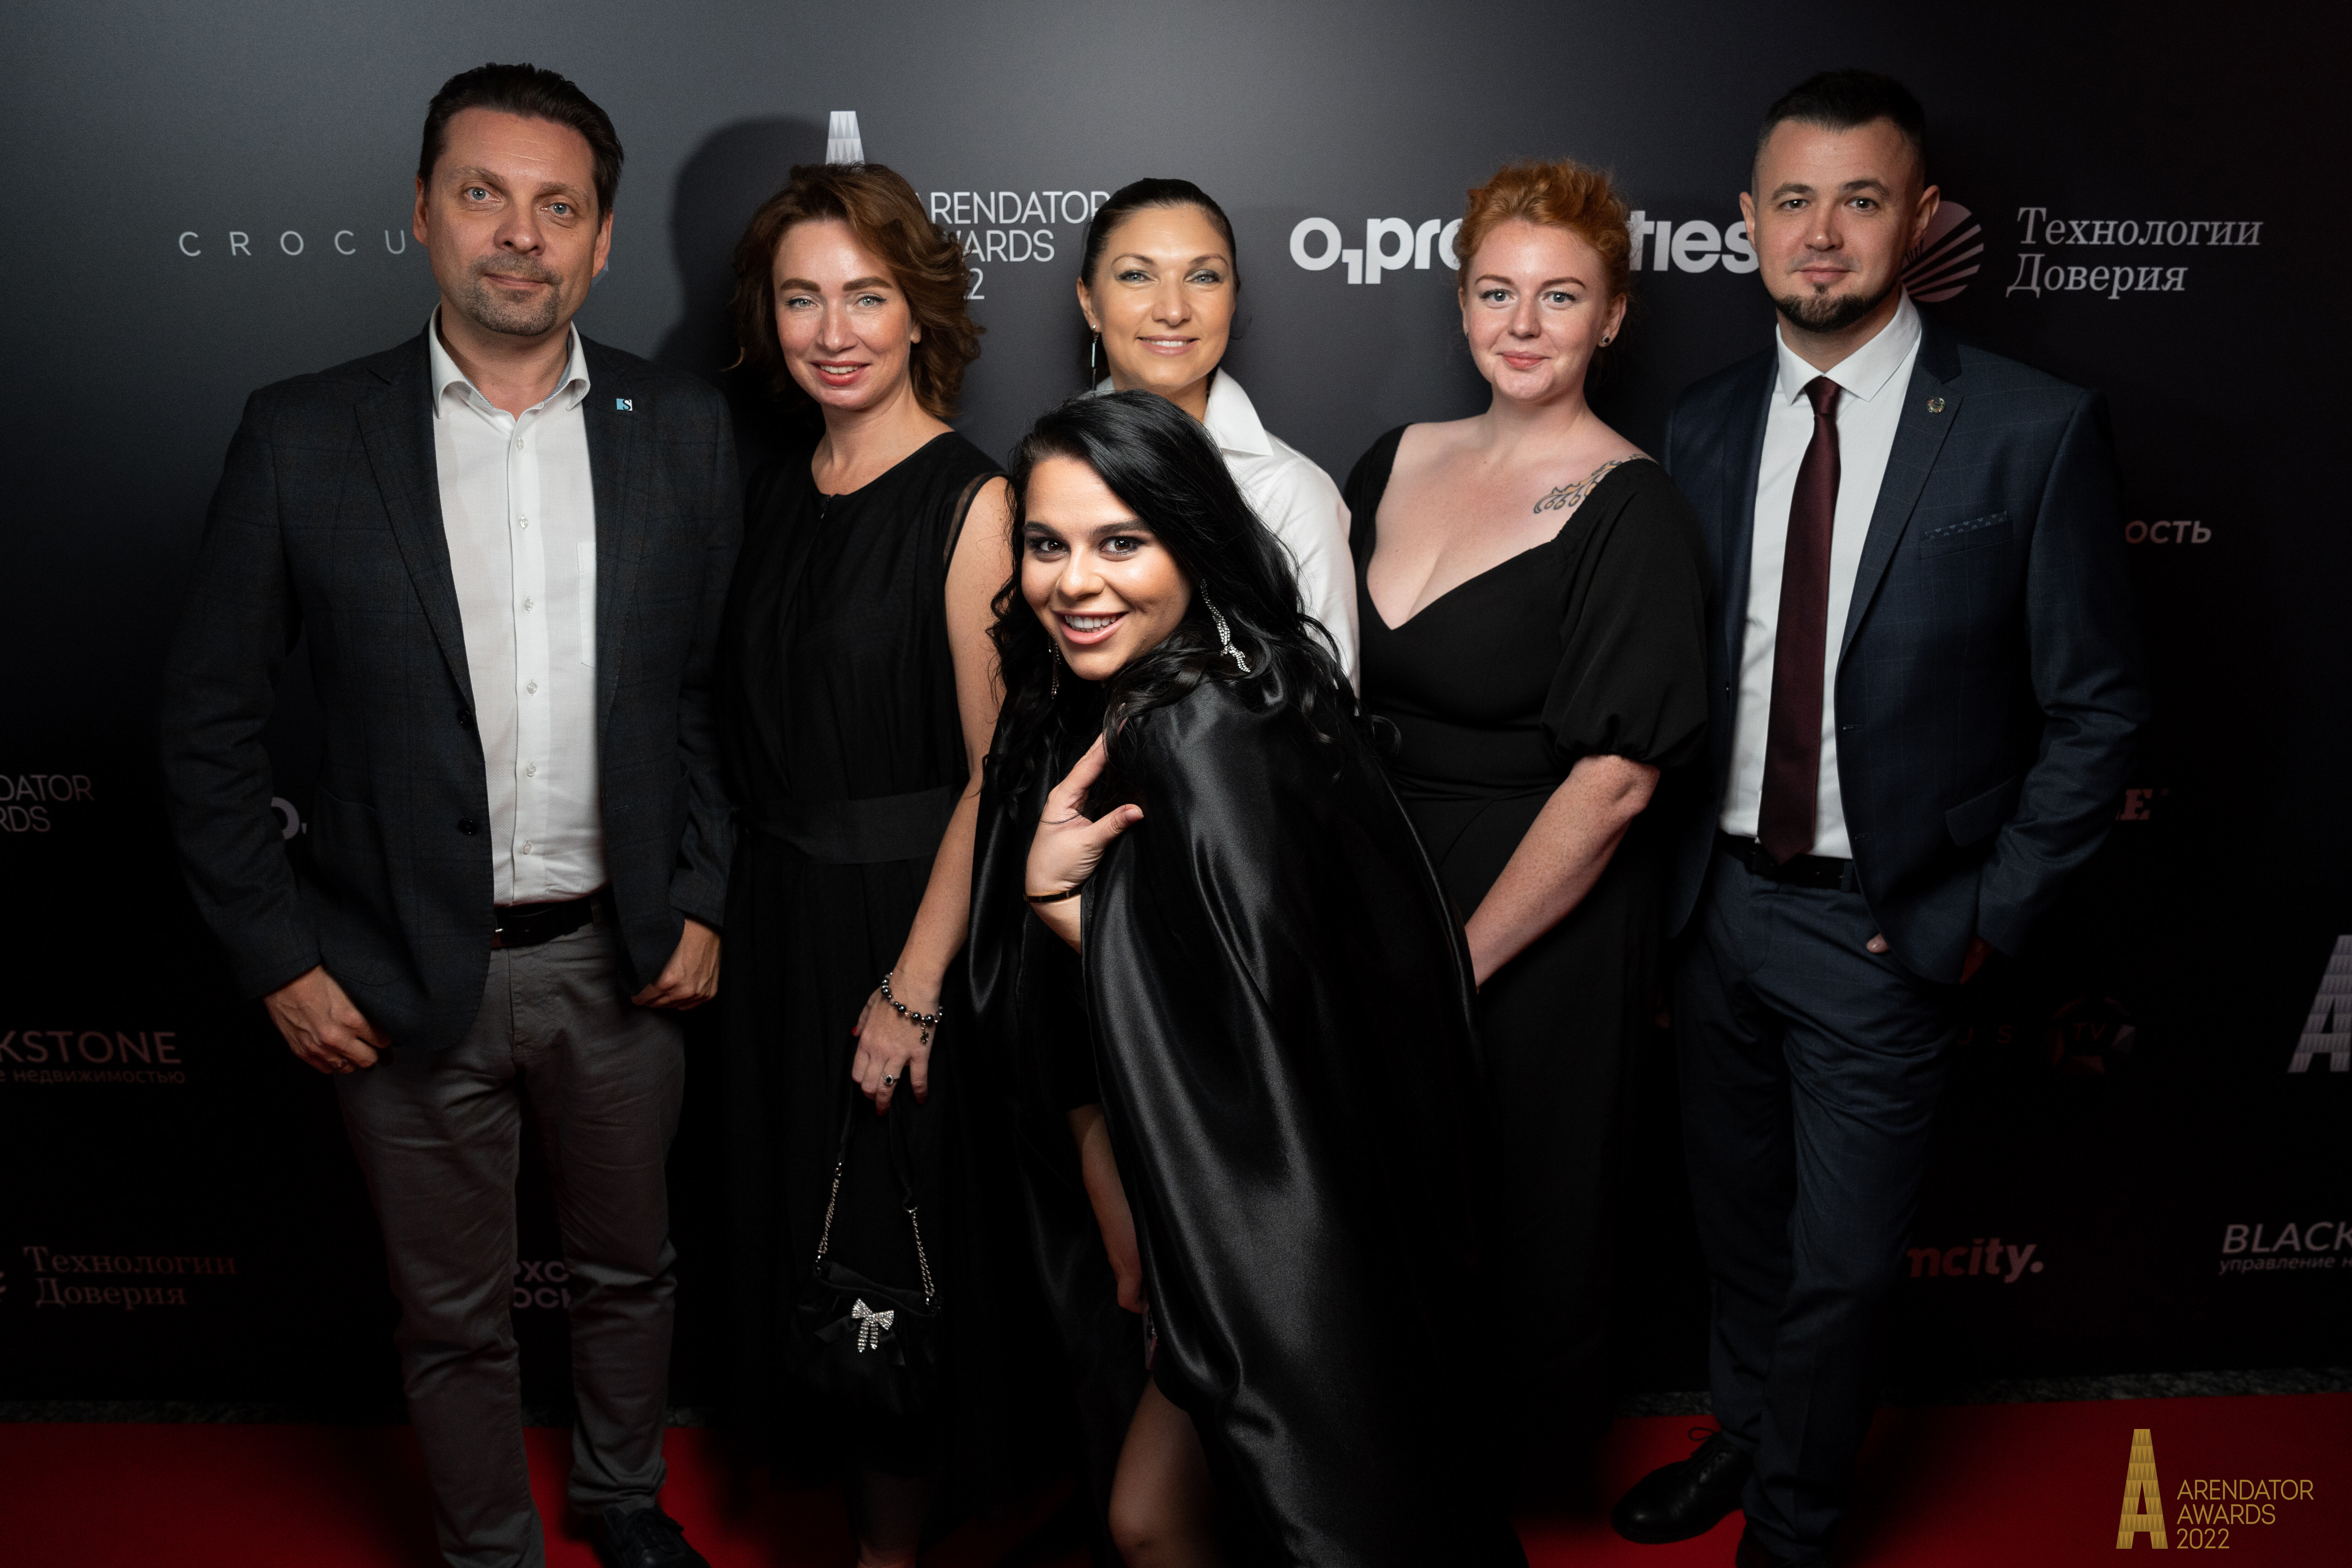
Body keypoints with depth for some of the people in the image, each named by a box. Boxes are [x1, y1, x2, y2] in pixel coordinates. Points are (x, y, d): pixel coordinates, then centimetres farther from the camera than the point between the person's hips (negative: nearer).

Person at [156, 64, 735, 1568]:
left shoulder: (684, 431, -2)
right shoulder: (303, 436, -6)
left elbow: (722, 688, 3)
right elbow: (211, 718, -2)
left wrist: (701, 903, -2)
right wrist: (278, 954, -5)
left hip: (621, 959, 2)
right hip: (411, 977, -1)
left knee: (630, 1266, 22)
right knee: (456, 1316, 16)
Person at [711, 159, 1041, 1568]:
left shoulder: (970, 500, -14)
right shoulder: (777, 497, 7)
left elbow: (997, 768, -17)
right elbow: (763, 733, 12)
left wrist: (912, 986, -19)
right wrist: (740, 911, 5)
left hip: (907, 918, -7)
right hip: (780, 915, 7)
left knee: (896, 1239, 7)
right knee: (801, 1224, 18)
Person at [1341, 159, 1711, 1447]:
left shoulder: (1630, 510, -15)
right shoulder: (1399, 461, 4)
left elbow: (1616, 778, -19)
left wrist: (1465, 958, -15)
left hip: (1541, 930, -5)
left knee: (1520, 1223, 13)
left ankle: (1528, 1463, 40)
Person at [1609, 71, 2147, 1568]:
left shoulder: (2036, 431, -12)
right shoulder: (1704, 427, 1)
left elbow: (2097, 708, -8)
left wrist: (1984, 919, -10)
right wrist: (1680, 865, 1)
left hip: (1884, 929, -4)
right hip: (1718, 898, 4)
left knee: (1840, 1264, 10)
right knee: (1741, 1223, 22)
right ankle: (1746, 1444, 47)